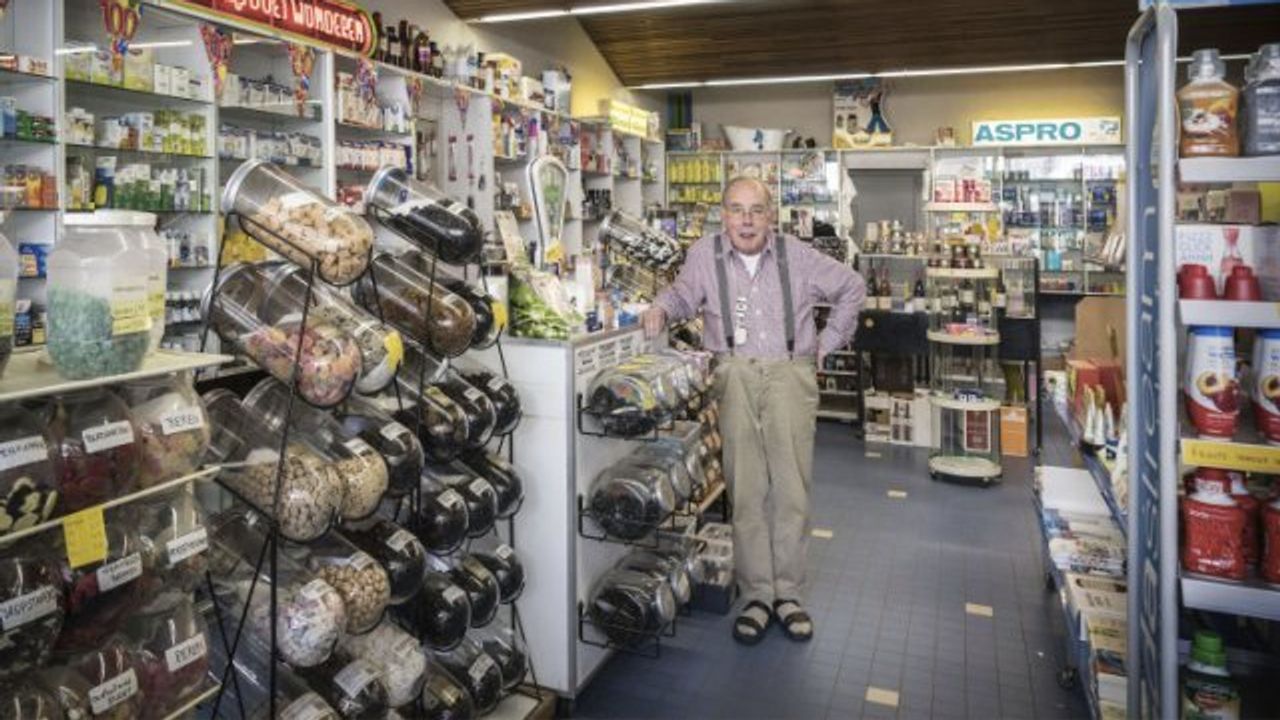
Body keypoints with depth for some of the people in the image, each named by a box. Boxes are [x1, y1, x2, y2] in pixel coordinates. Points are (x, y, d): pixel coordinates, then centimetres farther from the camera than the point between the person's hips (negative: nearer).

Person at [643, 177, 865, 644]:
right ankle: (756, 596, 13)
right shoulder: (704, 255, 4)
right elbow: (682, 295, 15)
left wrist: (827, 342, 13)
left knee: (792, 490, 1)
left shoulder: (797, 256, 4)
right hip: (735, 376, 0)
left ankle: (788, 594, 15)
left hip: (791, 374, 1)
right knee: (746, 491, 1)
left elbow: (852, 287, 17)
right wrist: (661, 308, -8)